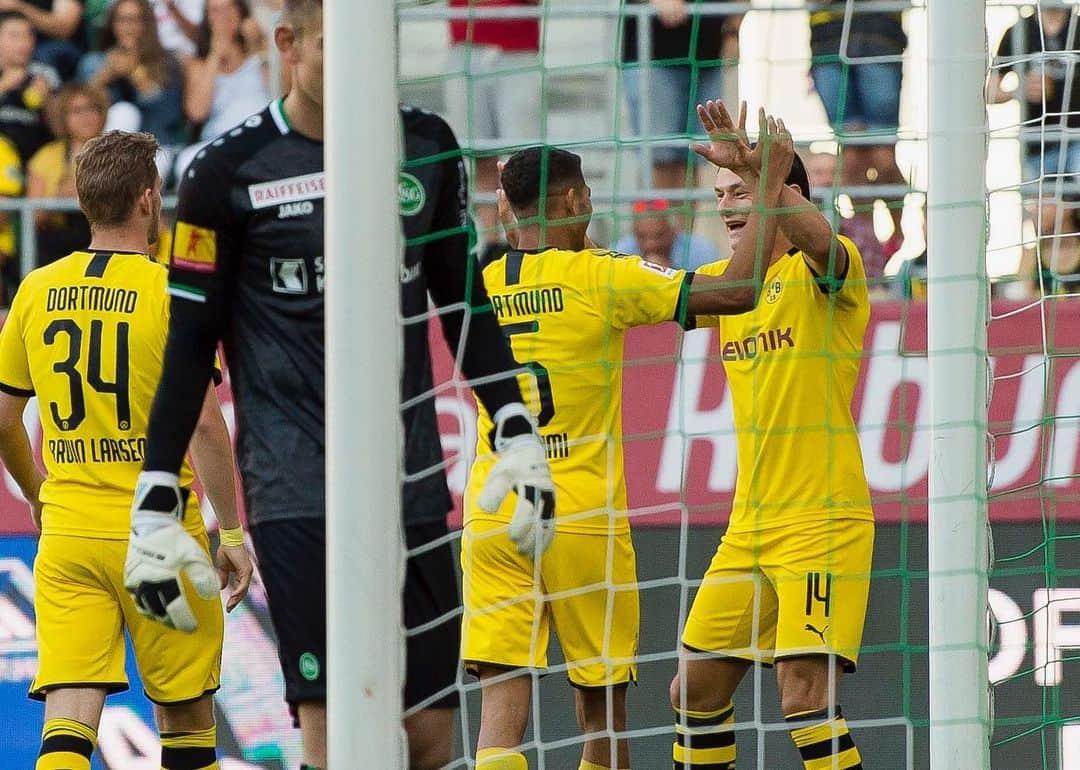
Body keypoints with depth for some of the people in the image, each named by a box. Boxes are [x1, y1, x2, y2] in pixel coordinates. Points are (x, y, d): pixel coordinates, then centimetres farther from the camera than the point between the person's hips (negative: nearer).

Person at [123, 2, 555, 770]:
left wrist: (519, 434, 13)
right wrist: (156, 498, -2)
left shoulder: (426, 147, 8)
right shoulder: (230, 171, -4)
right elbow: (191, 344, 1)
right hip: (297, 492, -4)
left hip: (413, 481, 4)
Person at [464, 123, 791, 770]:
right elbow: (737, 292, -12)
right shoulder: (599, 277, -9)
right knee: (602, 708, 11)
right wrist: (770, 184, -3)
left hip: (491, 518, 3)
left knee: (502, 701, -3)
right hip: (582, 517, -3)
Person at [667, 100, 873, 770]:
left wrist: (756, 168, -42)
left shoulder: (825, 274, -7)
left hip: (823, 522, -8)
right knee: (695, 689, 10)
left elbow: (819, 239, -29)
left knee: (805, 691, -18)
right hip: (749, 527, 8)